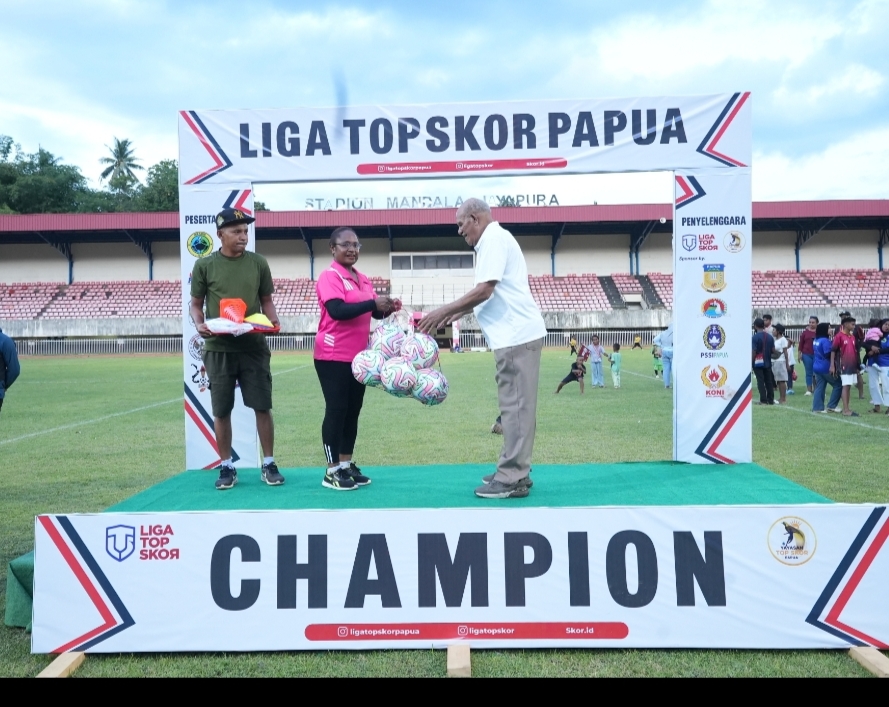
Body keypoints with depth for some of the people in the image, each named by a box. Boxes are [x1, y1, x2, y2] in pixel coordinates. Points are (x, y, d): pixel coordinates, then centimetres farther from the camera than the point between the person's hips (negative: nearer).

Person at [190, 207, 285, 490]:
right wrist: (199, 324, -13)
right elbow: (196, 304, 7)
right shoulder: (204, 266, 1)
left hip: (254, 347, 1)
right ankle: (226, 467, 20)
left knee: (263, 406, 2)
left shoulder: (258, 263, 4)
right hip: (218, 348, 0)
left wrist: (272, 321, -9)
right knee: (221, 411, 6)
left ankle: (269, 465, 15)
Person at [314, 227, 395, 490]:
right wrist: (373, 303, -25)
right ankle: (332, 471, 6)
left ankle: (347, 464, 23)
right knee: (336, 410, -3)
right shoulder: (329, 276, -10)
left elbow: (373, 312, 17)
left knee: (353, 410, 12)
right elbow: (336, 310, -24)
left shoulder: (364, 279, 13)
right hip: (333, 356, -8)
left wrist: (386, 309, -4)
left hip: (358, 355, 8)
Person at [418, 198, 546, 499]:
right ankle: (515, 471, 21)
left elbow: (484, 291, -19)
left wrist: (443, 312, -12)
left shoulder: (493, 239, -9)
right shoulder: (496, 239, 22)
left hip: (517, 336, -10)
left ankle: (512, 479, -3)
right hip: (516, 335, 10)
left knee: (515, 407, -7)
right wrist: (459, 312, 21)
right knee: (515, 406, 13)